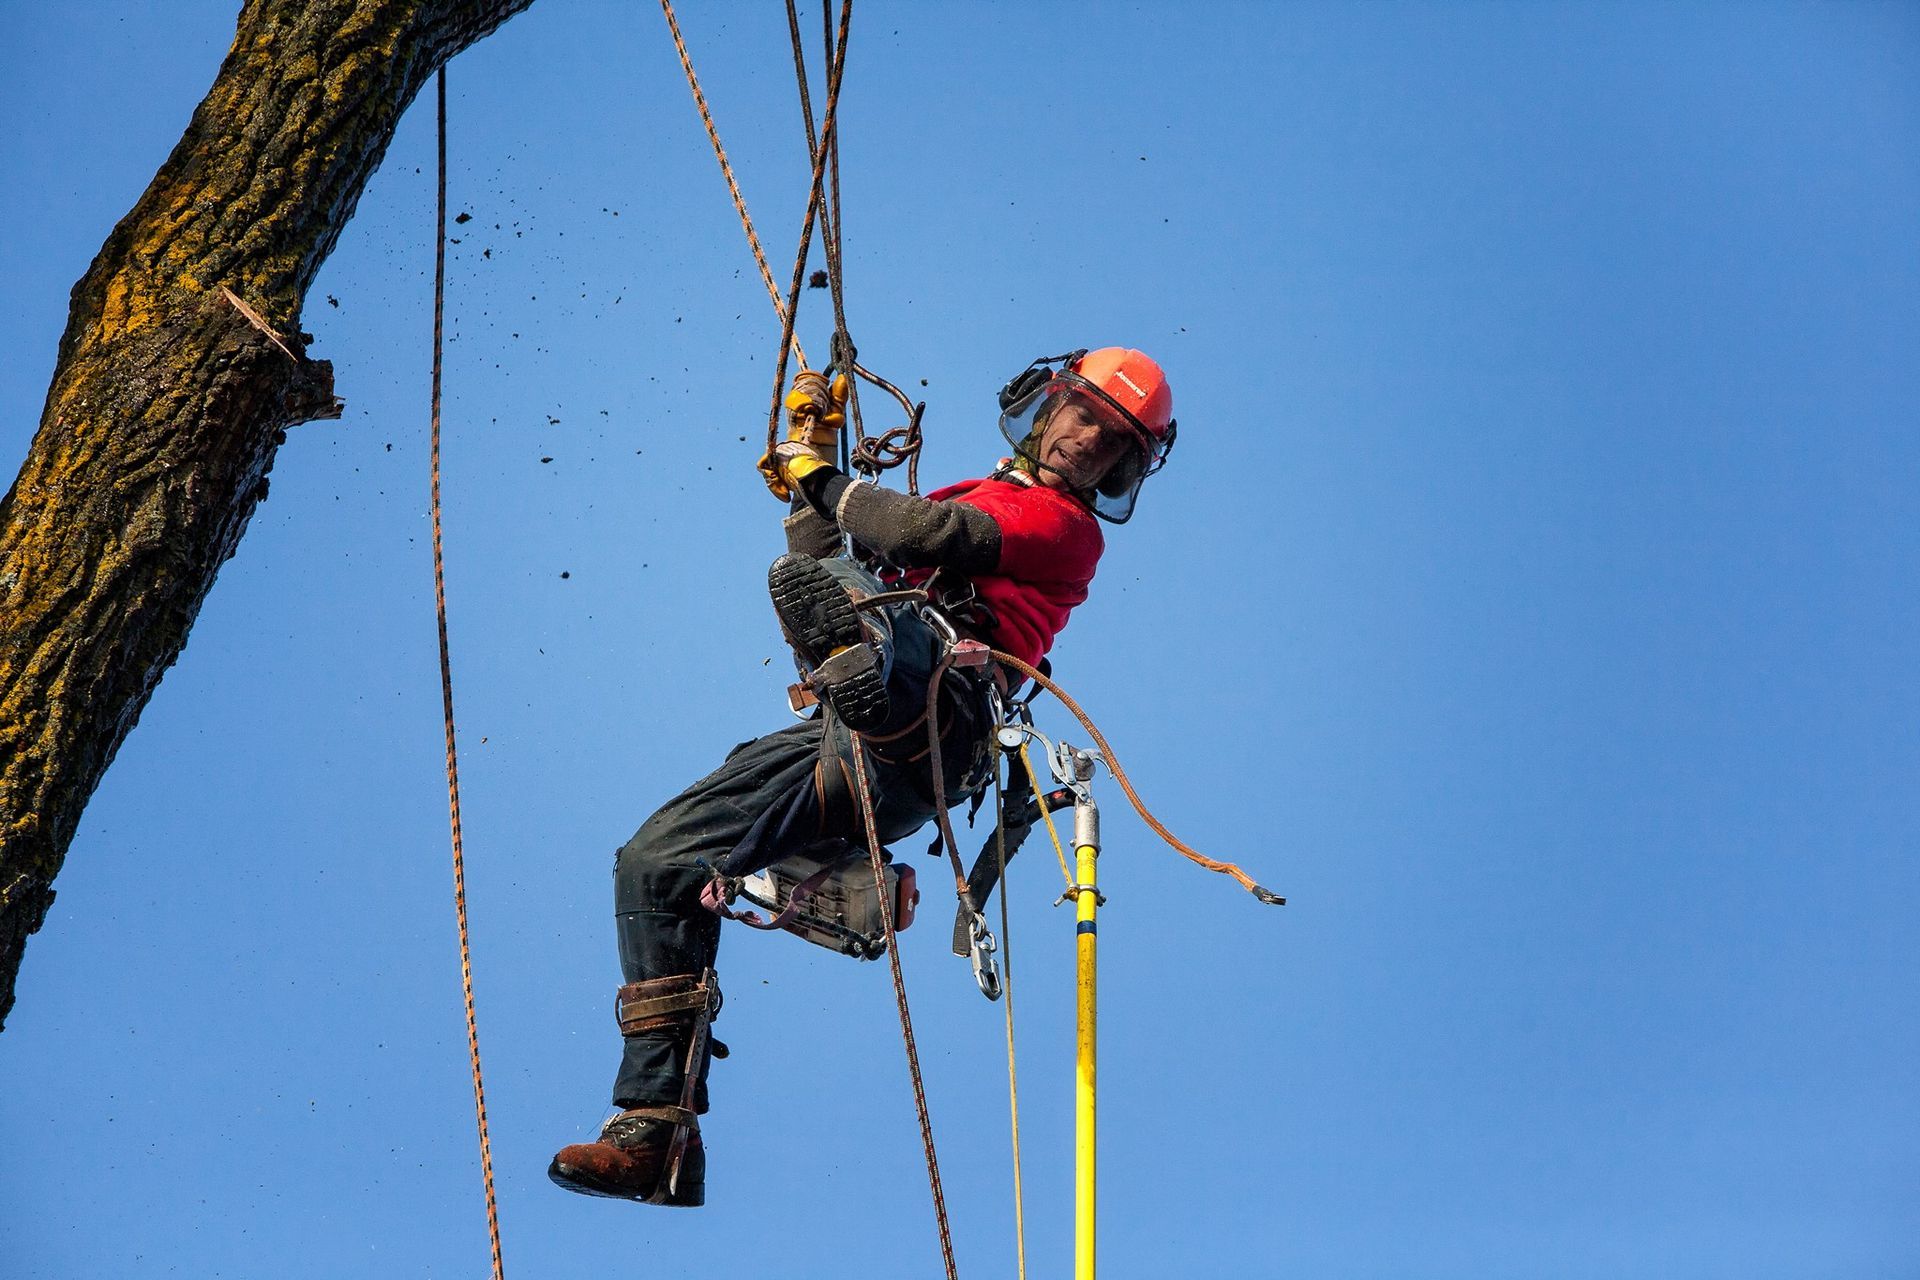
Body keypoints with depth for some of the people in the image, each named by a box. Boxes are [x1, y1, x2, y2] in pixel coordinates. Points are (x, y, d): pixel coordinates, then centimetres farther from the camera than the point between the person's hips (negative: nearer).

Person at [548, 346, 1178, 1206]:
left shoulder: (1066, 524, 10)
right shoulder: (972, 503, 35)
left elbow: (925, 535, -5)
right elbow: (827, 561, 36)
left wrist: (826, 483, 9)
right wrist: (812, 463, 28)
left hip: (928, 722, -7)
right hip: (841, 742, 7)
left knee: (823, 587, -33)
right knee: (654, 866, -2)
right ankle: (659, 1135, -4)